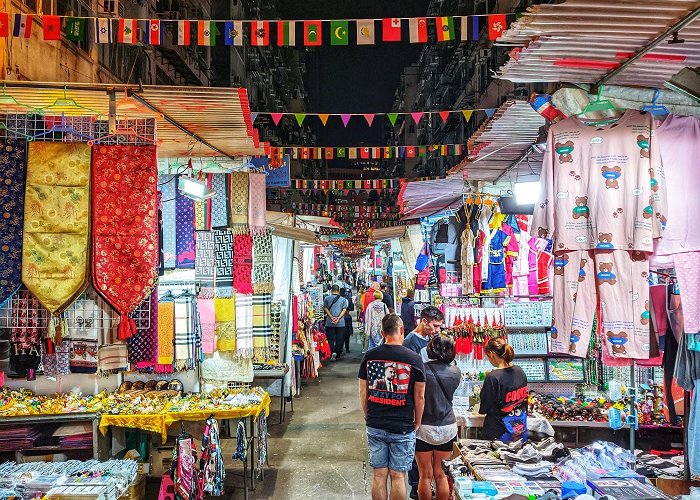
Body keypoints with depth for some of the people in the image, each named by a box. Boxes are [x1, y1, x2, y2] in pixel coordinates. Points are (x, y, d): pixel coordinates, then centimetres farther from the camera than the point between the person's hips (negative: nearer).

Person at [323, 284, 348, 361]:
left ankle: (333, 352, -13)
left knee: (331, 339, 4)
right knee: (339, 339, 10)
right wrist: (338, 318, -8)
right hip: (341, 323, 0)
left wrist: (332, 317, -8)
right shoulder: (343, 299, 5)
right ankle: (337, 354, 12)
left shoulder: (326, 298, 3)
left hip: (329, 323, 0)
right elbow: (344, 310, -3)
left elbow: (325, 308, -4)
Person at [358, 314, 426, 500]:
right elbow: (419, 396, -4)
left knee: (379, 475, 12)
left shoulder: (369, 356, -2)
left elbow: (363, 392, 4)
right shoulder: (414, 359, -9)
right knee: (398, 476, 8)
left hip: (375, 426, 3)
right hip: (402, 427, -2)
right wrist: (417, 422, 10)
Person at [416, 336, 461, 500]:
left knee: (426, 476, 9)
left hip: (424, 427, -3)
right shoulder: (455, 372, -6)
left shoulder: (422, 369, -15)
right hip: (447, 427, 3)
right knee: (441, 475, 15)